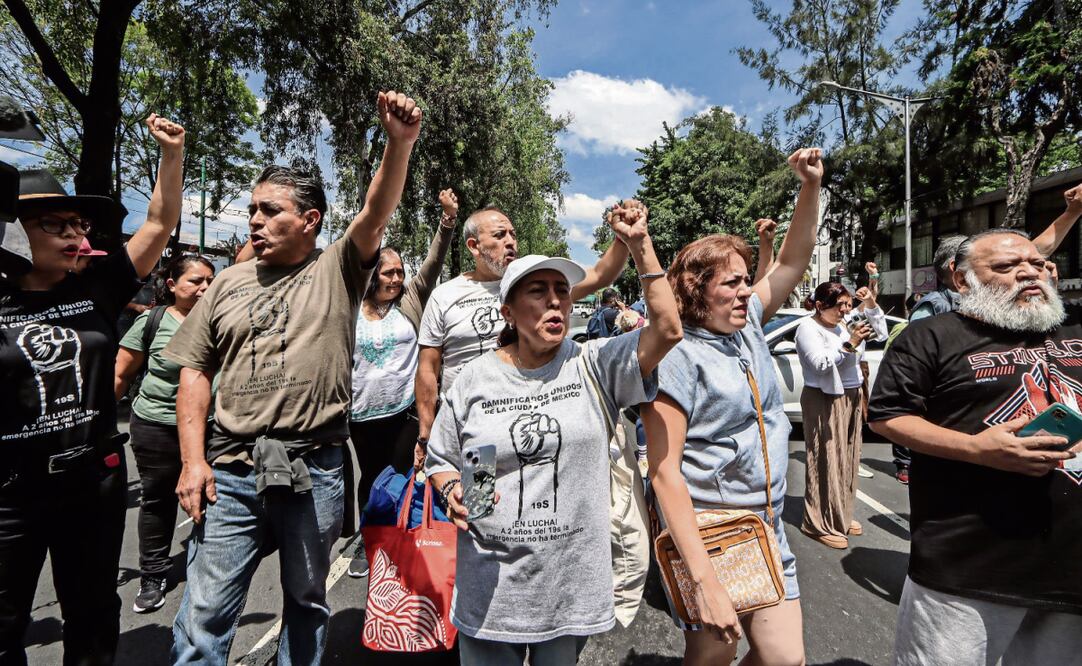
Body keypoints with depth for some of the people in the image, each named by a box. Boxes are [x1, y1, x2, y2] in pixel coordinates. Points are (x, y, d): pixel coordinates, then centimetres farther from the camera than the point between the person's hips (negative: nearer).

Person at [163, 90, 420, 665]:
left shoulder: (336, 270, 1)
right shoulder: (230, 282, 8)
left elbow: (376, 213, -17)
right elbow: (194, 373, 8)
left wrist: (400, 142, -33)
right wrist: (193, 461, -1)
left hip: (314, 470, -2)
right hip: (230, 469, 2)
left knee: (307, 601, 17)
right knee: (204, 614, 6)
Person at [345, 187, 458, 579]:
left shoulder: (410, 302, 0)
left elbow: (433, 264, -11)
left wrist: (447, 222, -22)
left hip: (405, 409, -1)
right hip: (363, 412, 2)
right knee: (370, 477, 15)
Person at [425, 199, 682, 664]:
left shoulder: (593, 365, -5)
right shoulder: (475, 378, -4)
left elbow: (667, 329, -16)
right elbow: (440, 460, 6)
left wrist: (639, 245, -19)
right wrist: (453, 491, -15)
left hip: (572, 581, 1)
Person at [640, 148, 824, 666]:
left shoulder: (747, 326, 5)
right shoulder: (677, 356, -18)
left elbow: (793, 261, 12)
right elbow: (664, 470, -22)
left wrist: (811, 185, -1)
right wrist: (704, 579, -24)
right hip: (701, 534, -6)